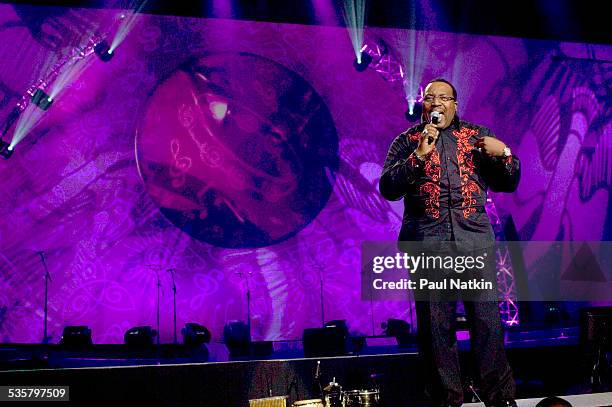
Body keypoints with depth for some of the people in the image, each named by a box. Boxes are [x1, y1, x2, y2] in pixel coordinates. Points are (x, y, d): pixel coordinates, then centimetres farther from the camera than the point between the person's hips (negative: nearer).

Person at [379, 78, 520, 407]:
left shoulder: (477, 137, 15)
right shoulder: (407, 142, 11)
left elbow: (507, 183, 16)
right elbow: (387, 188, -1)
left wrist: (503, 154, -3)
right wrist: (419, 155, -11)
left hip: (475, 241, 1)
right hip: (427, 242, 0)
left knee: (488, 321, -4)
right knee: (436, 325, 1)